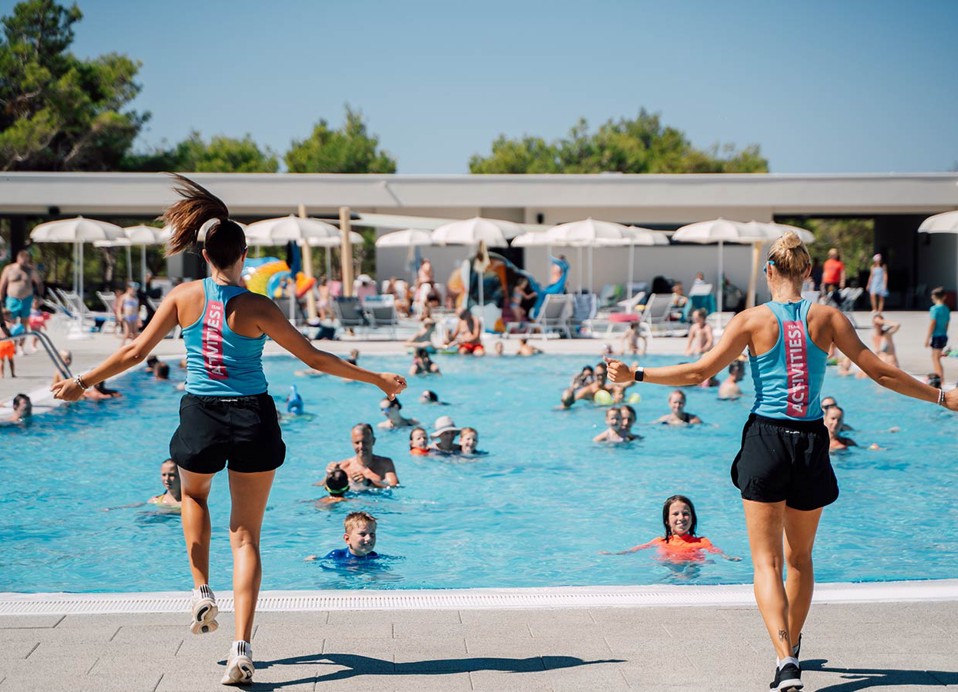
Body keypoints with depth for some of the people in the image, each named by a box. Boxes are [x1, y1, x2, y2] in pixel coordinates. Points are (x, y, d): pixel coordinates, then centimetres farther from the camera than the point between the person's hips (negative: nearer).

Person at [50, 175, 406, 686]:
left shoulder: (183, 297, -3)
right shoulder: (256, 308, -9)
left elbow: (135, 351, 2)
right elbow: (313, 358, -4)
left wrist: (82, 383, 16)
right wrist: (376, 379, 6)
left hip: (200, 418, 2)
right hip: (253, 420, -1)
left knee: (193, 494, 35)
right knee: (245, 535, 6)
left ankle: (202, 592, 24)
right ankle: (241, 648, -3)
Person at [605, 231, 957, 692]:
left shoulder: (753, 320, -4)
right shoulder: (827, 318, 0)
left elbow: (699, 372, -6)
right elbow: (881, 372, 2)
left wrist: (635, 375, 2)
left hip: (766, 442, -2)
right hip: (812, 445, 2)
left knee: (767, 562, 0)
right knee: (800, 559, 20)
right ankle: (792, 646, 35)